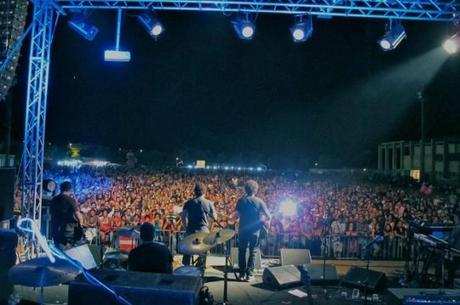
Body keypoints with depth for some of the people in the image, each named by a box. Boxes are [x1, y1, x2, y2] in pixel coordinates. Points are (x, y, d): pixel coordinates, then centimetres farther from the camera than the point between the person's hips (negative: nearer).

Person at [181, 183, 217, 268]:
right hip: (204, 231, -1)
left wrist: (186, 227, 12)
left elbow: (184, 217, -1)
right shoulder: (209, 203, -1)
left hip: (191, 230, 1)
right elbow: (215, 218, 5)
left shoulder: (188, 203, 2)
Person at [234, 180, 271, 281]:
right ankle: (249, 274, 7)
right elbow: (268, 217, -9)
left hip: (243, 230, 2)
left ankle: (242, 274, 17)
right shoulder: (259, 201, -7)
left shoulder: (241, 200, -3)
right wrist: (261, 219, 10)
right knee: (252, 252, 9)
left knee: (242, 251, 13)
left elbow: (236, 215, -3)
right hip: (255, 230, -1)